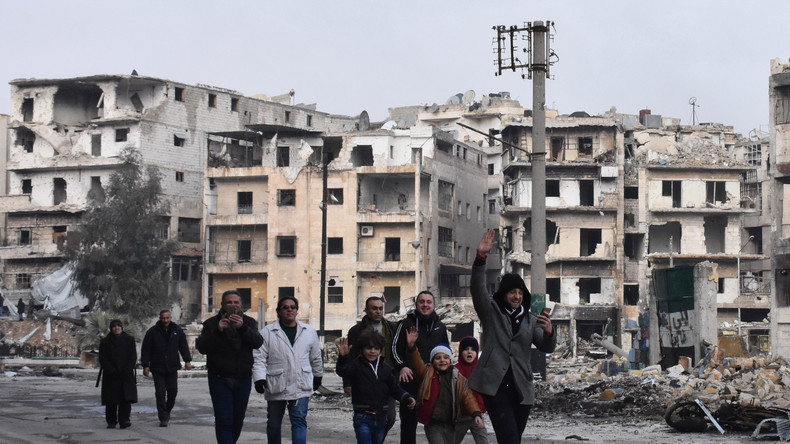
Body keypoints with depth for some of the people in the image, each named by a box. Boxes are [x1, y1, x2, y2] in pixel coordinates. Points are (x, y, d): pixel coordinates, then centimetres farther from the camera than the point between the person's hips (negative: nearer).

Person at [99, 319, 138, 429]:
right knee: (111, 401, 1)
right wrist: (112, 371, -11)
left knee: (126, 399, -12)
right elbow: (102, 359, 2)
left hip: (126, 375, 0)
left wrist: (127, 370, -9)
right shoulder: (105, 342, 8)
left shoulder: (129, 340, 10)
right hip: (111, 376, 0)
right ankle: (111, 422, 9)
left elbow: (133, 357, 6)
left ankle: (125, 420, -16)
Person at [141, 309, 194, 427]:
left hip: (172, 367, 3)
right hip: (158, 368, -3)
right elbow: (146, 350, -1)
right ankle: (163, 418, -3)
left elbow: (183, 346, 12)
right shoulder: (152, 332, -3)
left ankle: (167, 411, 27)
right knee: (160, 393, -5)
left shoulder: (177, 330, 6)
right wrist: (145, 365, -7)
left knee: (173, 390, 5)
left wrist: (187, 361, 4)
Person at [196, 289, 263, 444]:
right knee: (223, 420, -11)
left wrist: (242, 327, -27)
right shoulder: (211, 323, 3)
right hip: (220, 379, -2)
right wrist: (217, 331, -23)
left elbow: (257, 342, -10)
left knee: (238, 420, 11)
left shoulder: (249, 322, 8)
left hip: (243, 379, 2)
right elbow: (201, 347, -8)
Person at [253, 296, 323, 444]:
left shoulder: (309, 332, 8)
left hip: (300, 386, 0)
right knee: (274, 424, 12)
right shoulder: (268, 332, 0)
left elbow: (316, 357, 21)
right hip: (275, 386, 0)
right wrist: (259, 378, -16)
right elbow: (259, 358, -4)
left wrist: (318, 376, 30)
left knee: (299, 421, -12)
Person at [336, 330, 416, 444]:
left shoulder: (385, 368, 9)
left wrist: (407, 398, -9)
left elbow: (395, 388, 10)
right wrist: (342, 357, -44)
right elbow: (342, 372, -24)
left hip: (381, 417, 5)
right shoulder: (356, 365, -5)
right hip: (362, 417, -5)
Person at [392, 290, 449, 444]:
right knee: (409, 420, 0)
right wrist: (401, 367, -14)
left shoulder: (440, 327, 15)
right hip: (411, 378, -3)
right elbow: (395, 348, 2)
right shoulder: (406, 324, 5)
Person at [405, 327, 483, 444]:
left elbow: (468, 397, 2)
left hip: (450, 425, 4)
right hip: (433, 425, -4)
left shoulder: (458, 378, 9)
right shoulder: (428, 374, 2)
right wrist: (411, 346, -29)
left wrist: (476, 414, -12)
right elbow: (416, 363, -13)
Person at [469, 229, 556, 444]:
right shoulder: (491, 311, 9)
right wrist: (481, 257, -23)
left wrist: (548, 332, -18)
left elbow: (547, 347, 6)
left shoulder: (530, 320, 16)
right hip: (494, 383, -4)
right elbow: (477, 288, -8)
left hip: (521, 387, 4)